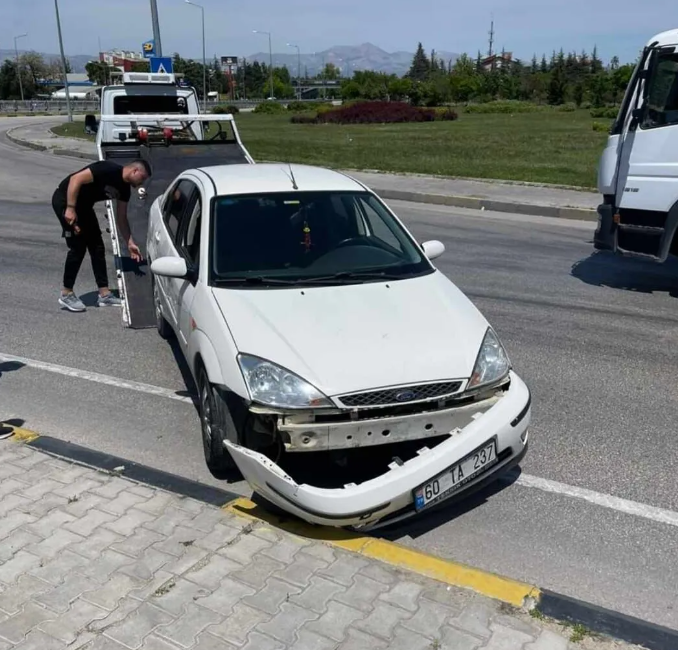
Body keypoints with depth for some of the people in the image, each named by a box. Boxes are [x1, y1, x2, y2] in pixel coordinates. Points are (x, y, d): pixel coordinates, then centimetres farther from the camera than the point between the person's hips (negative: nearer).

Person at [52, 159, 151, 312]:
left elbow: (121, 218, 11)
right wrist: (70, 208, -30)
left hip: (83, 205, 9)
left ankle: (104, 294, 7)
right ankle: (66, 294, 0)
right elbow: (75, 179, -28)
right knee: (78, 247, -12)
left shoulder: (124, 188, 3)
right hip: (65, 200, -9)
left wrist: (130, 243, 9)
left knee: (97, 247, 4)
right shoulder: (108, 169, -24)